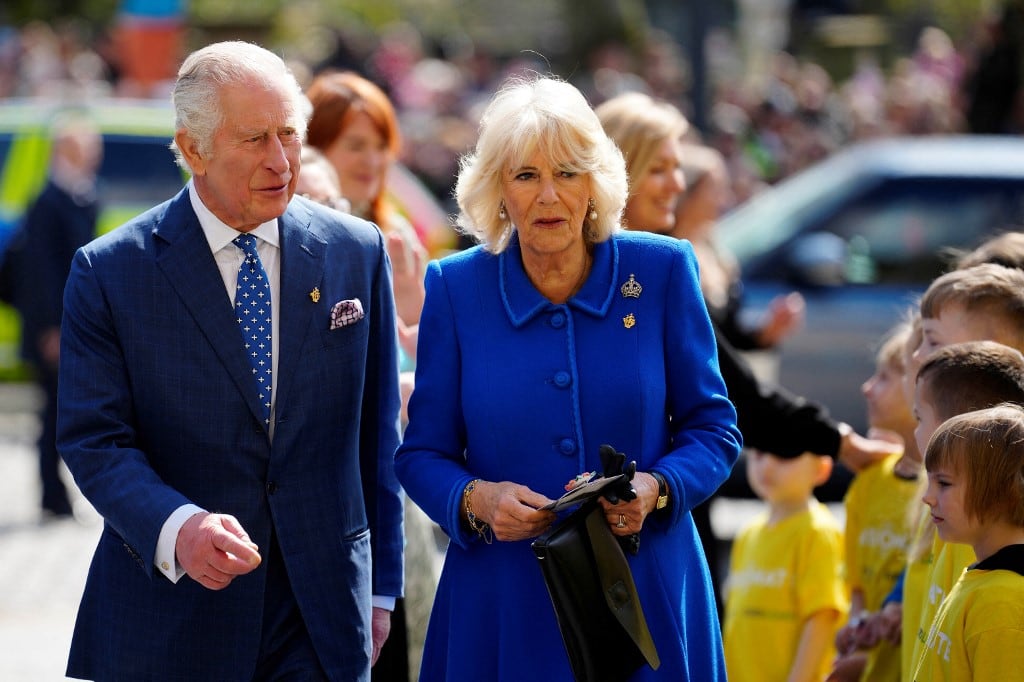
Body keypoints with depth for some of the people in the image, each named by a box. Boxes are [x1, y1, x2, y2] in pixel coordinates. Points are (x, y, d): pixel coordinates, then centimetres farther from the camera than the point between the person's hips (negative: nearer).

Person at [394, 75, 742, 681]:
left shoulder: (662, 271, -2)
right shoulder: (454, 288, -1)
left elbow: (714, 430, 3)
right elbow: (422, 455, 4)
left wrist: (656, 488, -17)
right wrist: (476, 500, -17)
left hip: (647, 601, 0)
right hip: (504, 604, 0)